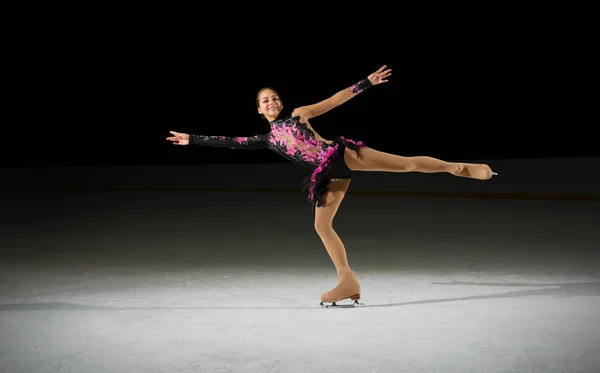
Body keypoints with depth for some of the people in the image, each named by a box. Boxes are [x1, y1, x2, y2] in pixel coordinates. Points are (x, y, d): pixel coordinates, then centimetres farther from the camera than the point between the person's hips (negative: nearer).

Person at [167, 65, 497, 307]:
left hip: (341, 155, -3)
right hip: (328, 176, 4)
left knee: (406, 164, -10)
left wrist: (366, 82, 6)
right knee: (321, 226, -4)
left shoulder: (298, 113, 13)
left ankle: (460, 168, 0)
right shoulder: (266, 139, 19)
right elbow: (230, 142, 18)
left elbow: (336, 99, 11)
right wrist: (193, 139, 16)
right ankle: (348, 281, 1)